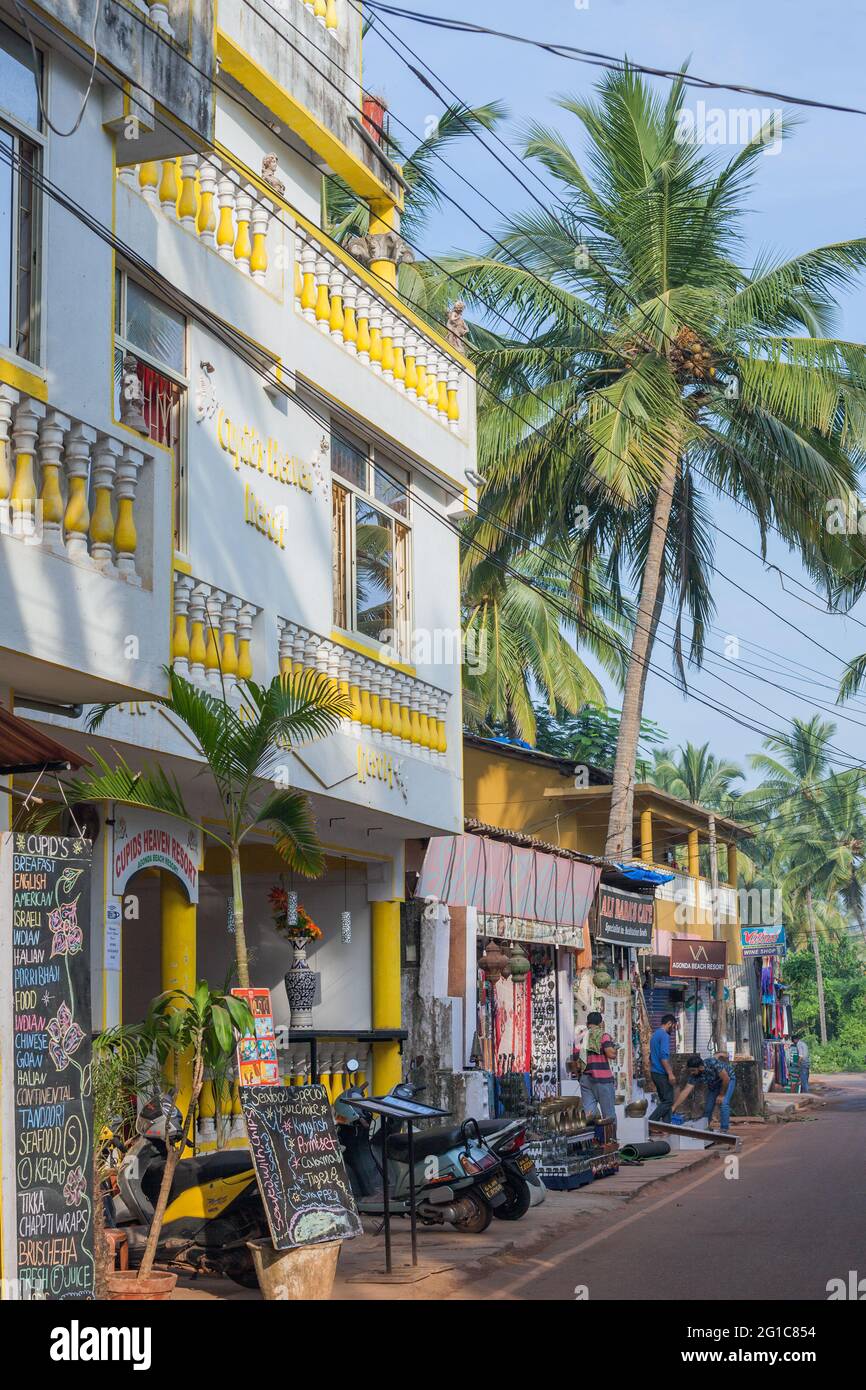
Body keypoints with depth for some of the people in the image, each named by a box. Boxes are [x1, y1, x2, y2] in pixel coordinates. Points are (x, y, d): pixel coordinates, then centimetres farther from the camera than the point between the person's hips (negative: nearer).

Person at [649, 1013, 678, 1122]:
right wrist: (670, 1073, -22)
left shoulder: (655, 1035, 17)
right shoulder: (664, 1035, -13)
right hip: (662, 1073, -10)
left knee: (664, 1101, 11)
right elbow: (664, 1056, -22)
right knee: (668, 1101, -7)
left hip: (655, 1072, 10)